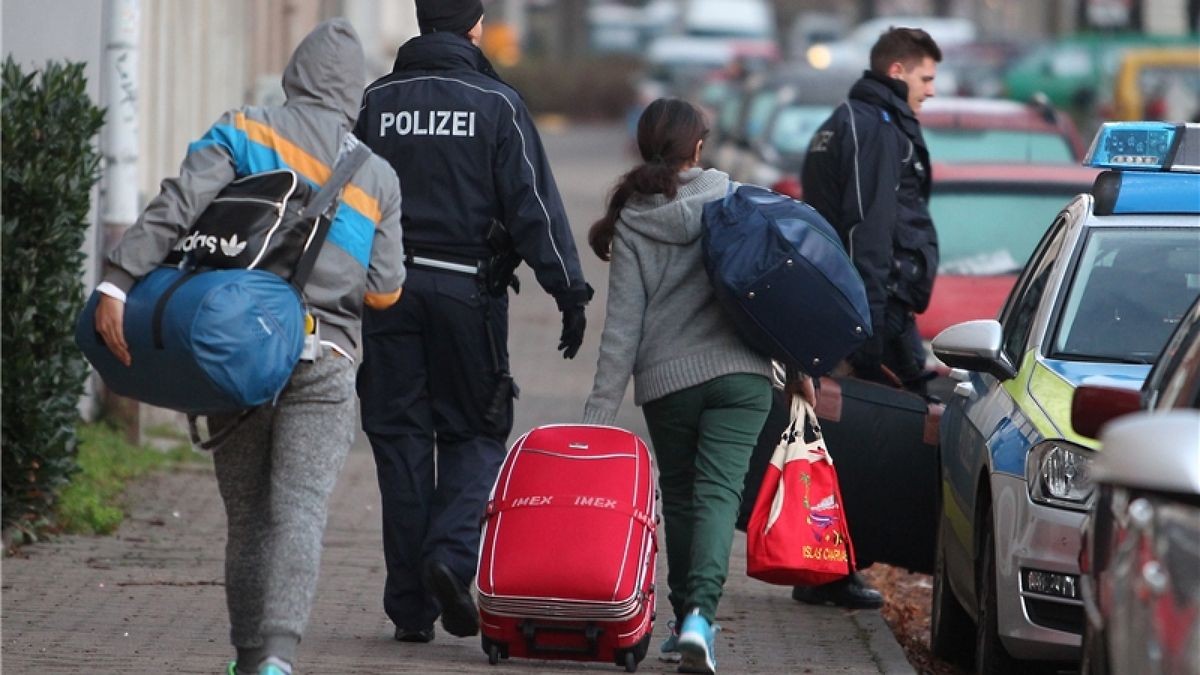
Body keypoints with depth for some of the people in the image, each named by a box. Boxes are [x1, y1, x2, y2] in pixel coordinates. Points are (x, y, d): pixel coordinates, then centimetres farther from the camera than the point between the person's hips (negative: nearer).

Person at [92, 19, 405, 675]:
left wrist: (117, 282, -18)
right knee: (299, 510, -8)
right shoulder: (376, 176, 7)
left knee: (246, 516, 11)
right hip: (324, 362, -1)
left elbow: (177, 206, -12)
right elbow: (383, 289, 6)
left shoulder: (244, 133, 2)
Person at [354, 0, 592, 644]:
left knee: (399, 439, 6)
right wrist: (570, 292, -3)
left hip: (390, 287, 2)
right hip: (469, 290, -2)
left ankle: (411, 605, 6)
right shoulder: (495, 105, -3)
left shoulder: (375, 102, 6)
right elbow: (534, 207, -6)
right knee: (475, 433, 10)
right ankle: (451, 554, -15)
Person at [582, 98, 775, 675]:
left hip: (667, 380, 0)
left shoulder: (632, 221, 0)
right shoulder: (733, 199, 1)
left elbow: (623, 323, -3)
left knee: (680, 497, 15)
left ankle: (686, 620, 16)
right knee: (718, 491, -8)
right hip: (739, 371, 0)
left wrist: (600, 407, -2)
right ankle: (700, 613, -27)